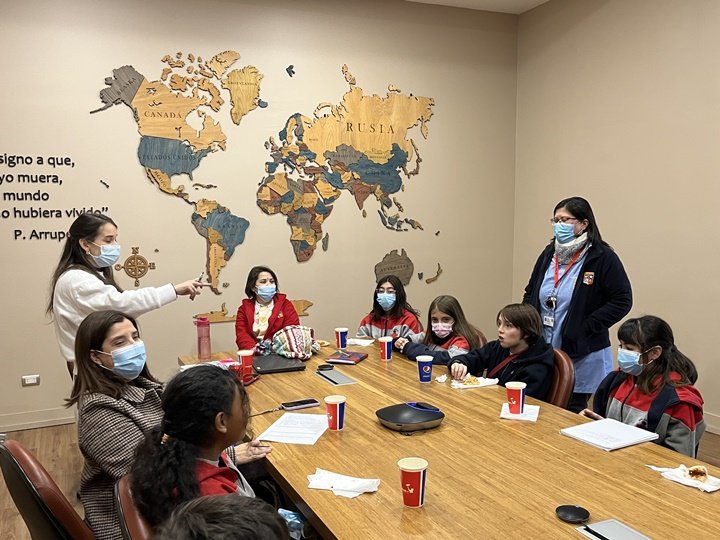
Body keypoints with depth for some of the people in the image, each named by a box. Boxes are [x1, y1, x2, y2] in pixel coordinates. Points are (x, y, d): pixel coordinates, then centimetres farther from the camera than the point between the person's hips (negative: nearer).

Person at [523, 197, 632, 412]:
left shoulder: (602, 257, -11)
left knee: (572, 413, 7)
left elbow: (622, 301, -12)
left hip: (582, 356, -5)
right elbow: (530, 293, 17)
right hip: (543, 352, 5)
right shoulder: (549, 253, 7)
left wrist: (586, 327, -16)